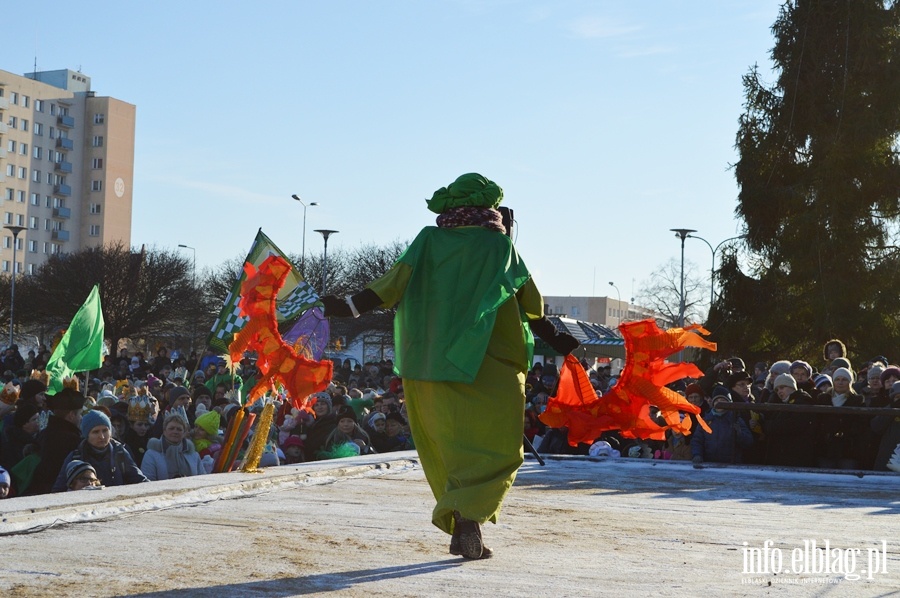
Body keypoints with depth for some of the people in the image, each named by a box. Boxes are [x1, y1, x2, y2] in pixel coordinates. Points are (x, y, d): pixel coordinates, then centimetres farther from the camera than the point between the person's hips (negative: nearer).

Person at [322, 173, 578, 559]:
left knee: (451, 450, 13)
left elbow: (394, 283, -6)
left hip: (431, 365, 3)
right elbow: (529, 306, 3)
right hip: (489, 368, -3)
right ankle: (470, 515, -19)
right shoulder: (497, 245, -1)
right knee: (495, 451, 2)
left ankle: (460, 529, 14)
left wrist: (351, 308, -2)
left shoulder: (429, 241, 4)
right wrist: (555, 340, 15)